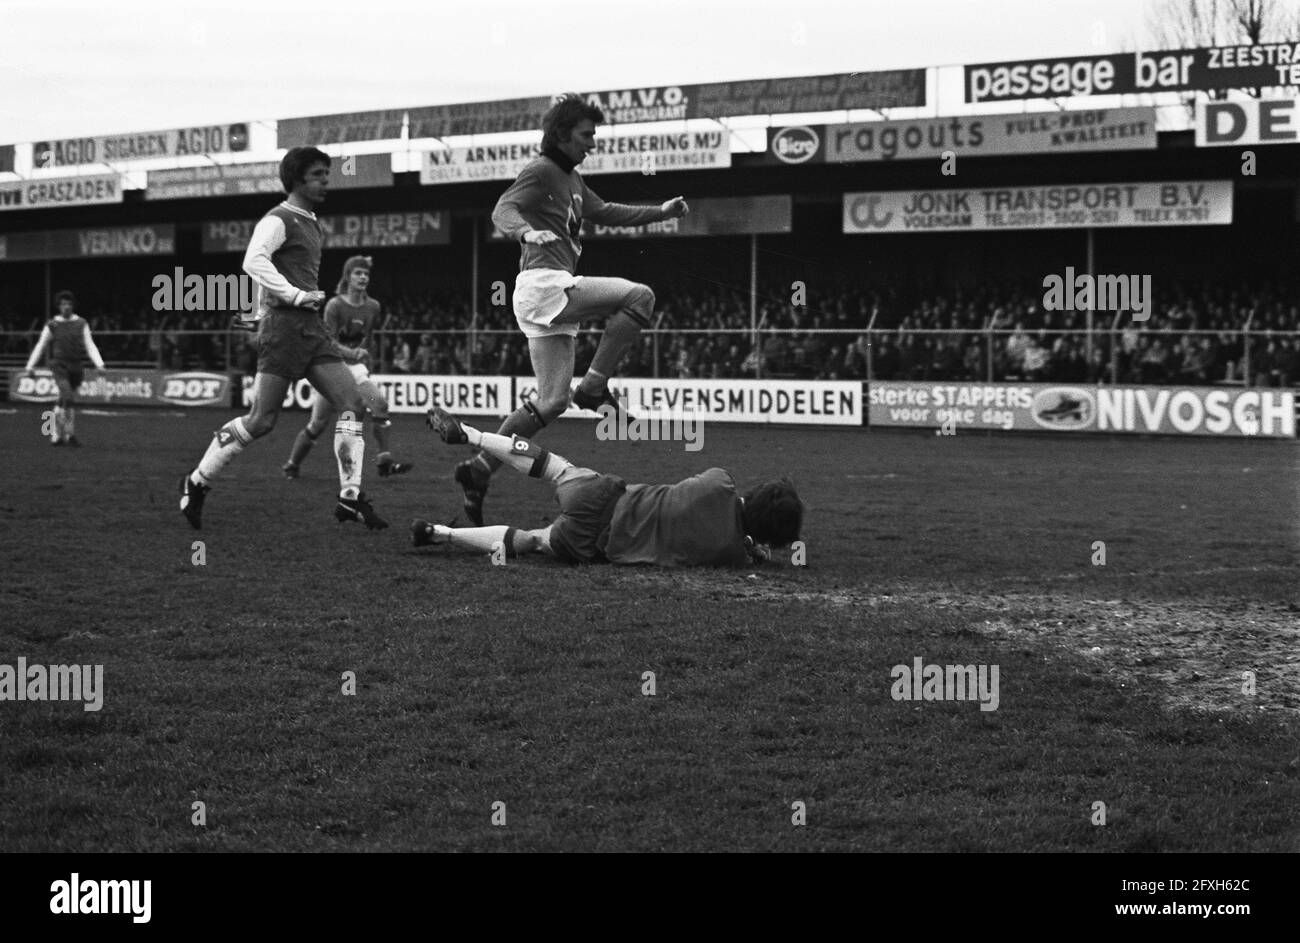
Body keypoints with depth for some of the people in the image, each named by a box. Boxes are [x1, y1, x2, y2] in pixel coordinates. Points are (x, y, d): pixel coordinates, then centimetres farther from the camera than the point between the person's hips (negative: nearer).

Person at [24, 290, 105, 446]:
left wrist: (99, 364, -16)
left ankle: (55, 434, 26)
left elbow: (90, 346, -2)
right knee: (69, 398, -21)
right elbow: (40, 347, 8)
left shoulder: (81, 324, 4)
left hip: (76, 367, 3)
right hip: (59, 365, -3)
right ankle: (70, 434, -17)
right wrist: (30, 367, 8)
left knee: (63, 401, 11)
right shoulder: (52, 325, 1)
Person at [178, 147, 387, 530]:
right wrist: (295, 295, -25)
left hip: (311, 328, 9)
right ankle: (197, 483, 7)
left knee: (352, 403, -5)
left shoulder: (313, 226, 22)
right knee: (262, 419, -8)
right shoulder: (278, 221, -7)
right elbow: (254, 261, -22)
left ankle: (350, 498, -4)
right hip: (284, 326, -8)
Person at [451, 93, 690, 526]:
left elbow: (605, 212, 38)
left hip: (555, 295, 10)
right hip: (543, 283, -10)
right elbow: (503, 208, -19)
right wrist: (526, 231, -41)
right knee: (639, 296, -18)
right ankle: (594, 386, -14)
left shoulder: (571, 180, 25)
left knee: (551, 402, 6)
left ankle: (478, 470, 8)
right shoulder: (541, 170, -5)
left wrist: (661, 212, 32)